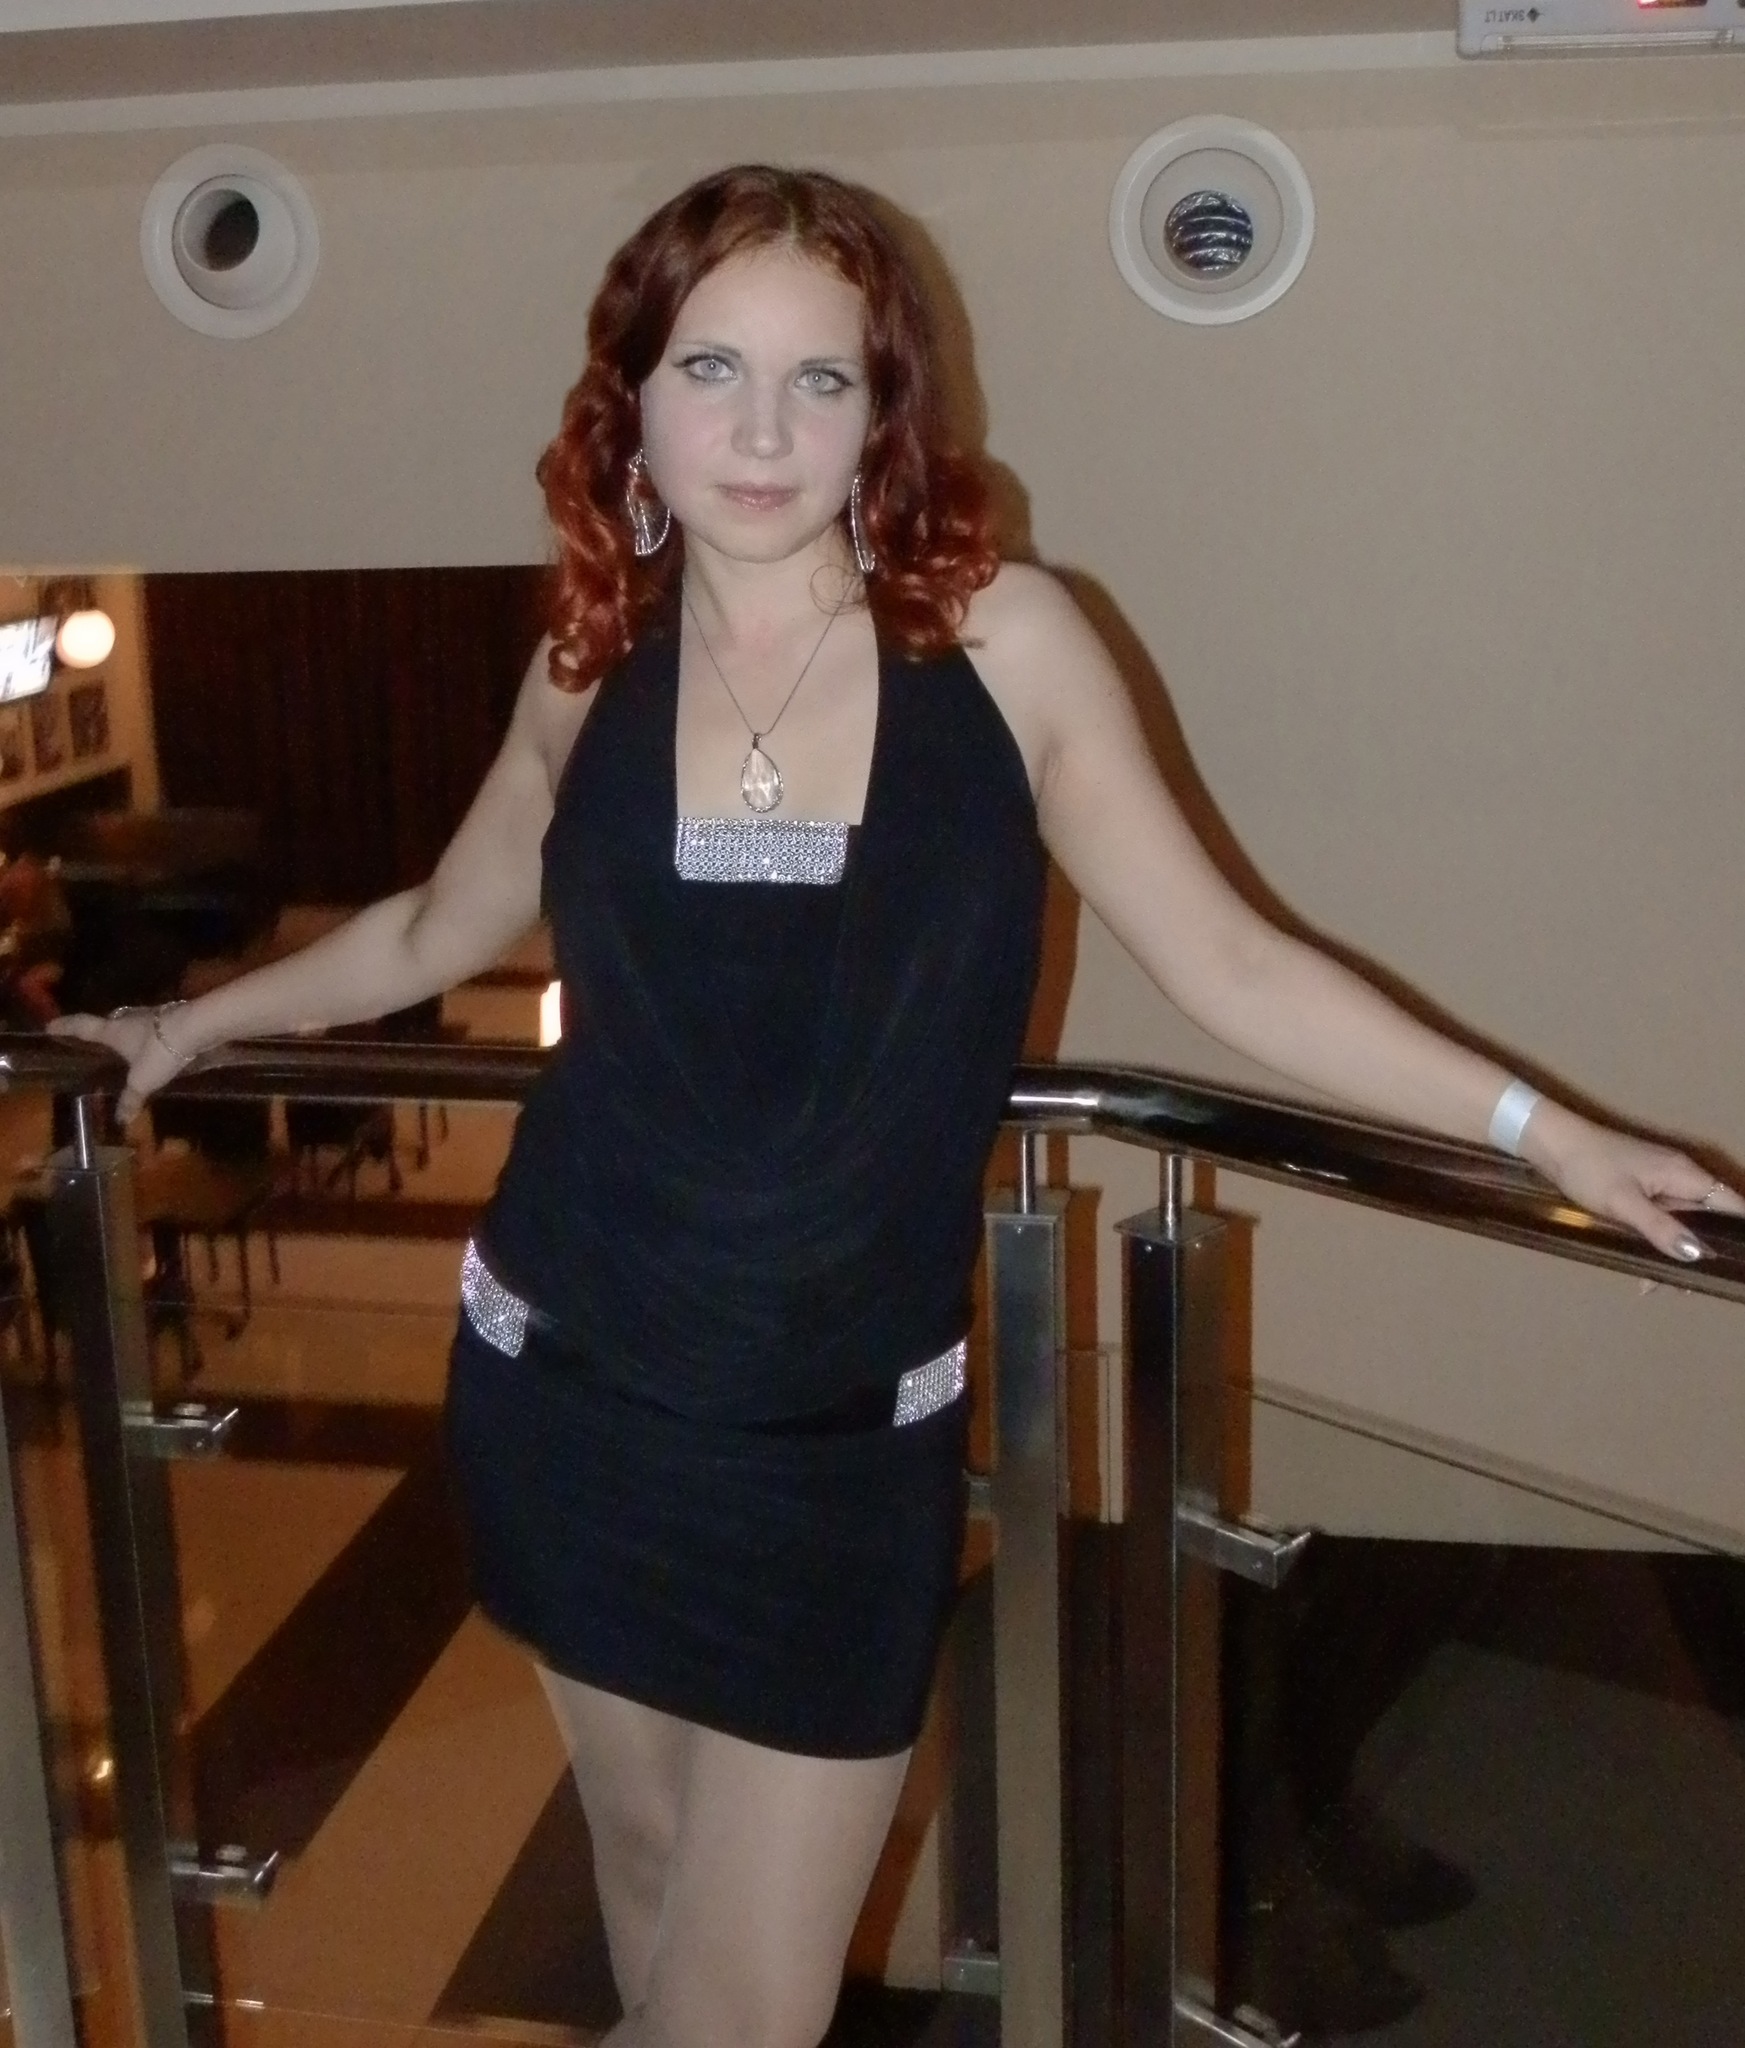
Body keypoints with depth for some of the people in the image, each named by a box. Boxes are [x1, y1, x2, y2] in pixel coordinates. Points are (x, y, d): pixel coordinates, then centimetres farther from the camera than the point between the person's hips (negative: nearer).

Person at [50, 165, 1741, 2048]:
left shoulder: (998, 638, -8)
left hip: (845, 1446, -2)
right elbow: (439, 930, 17)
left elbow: (1227, 963, -5)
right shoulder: (593, 664, -1)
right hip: (569, 1393, 2)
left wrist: (1546, 1132, -7)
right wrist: (196, 1021, 25)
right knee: (651, 1862, 18)